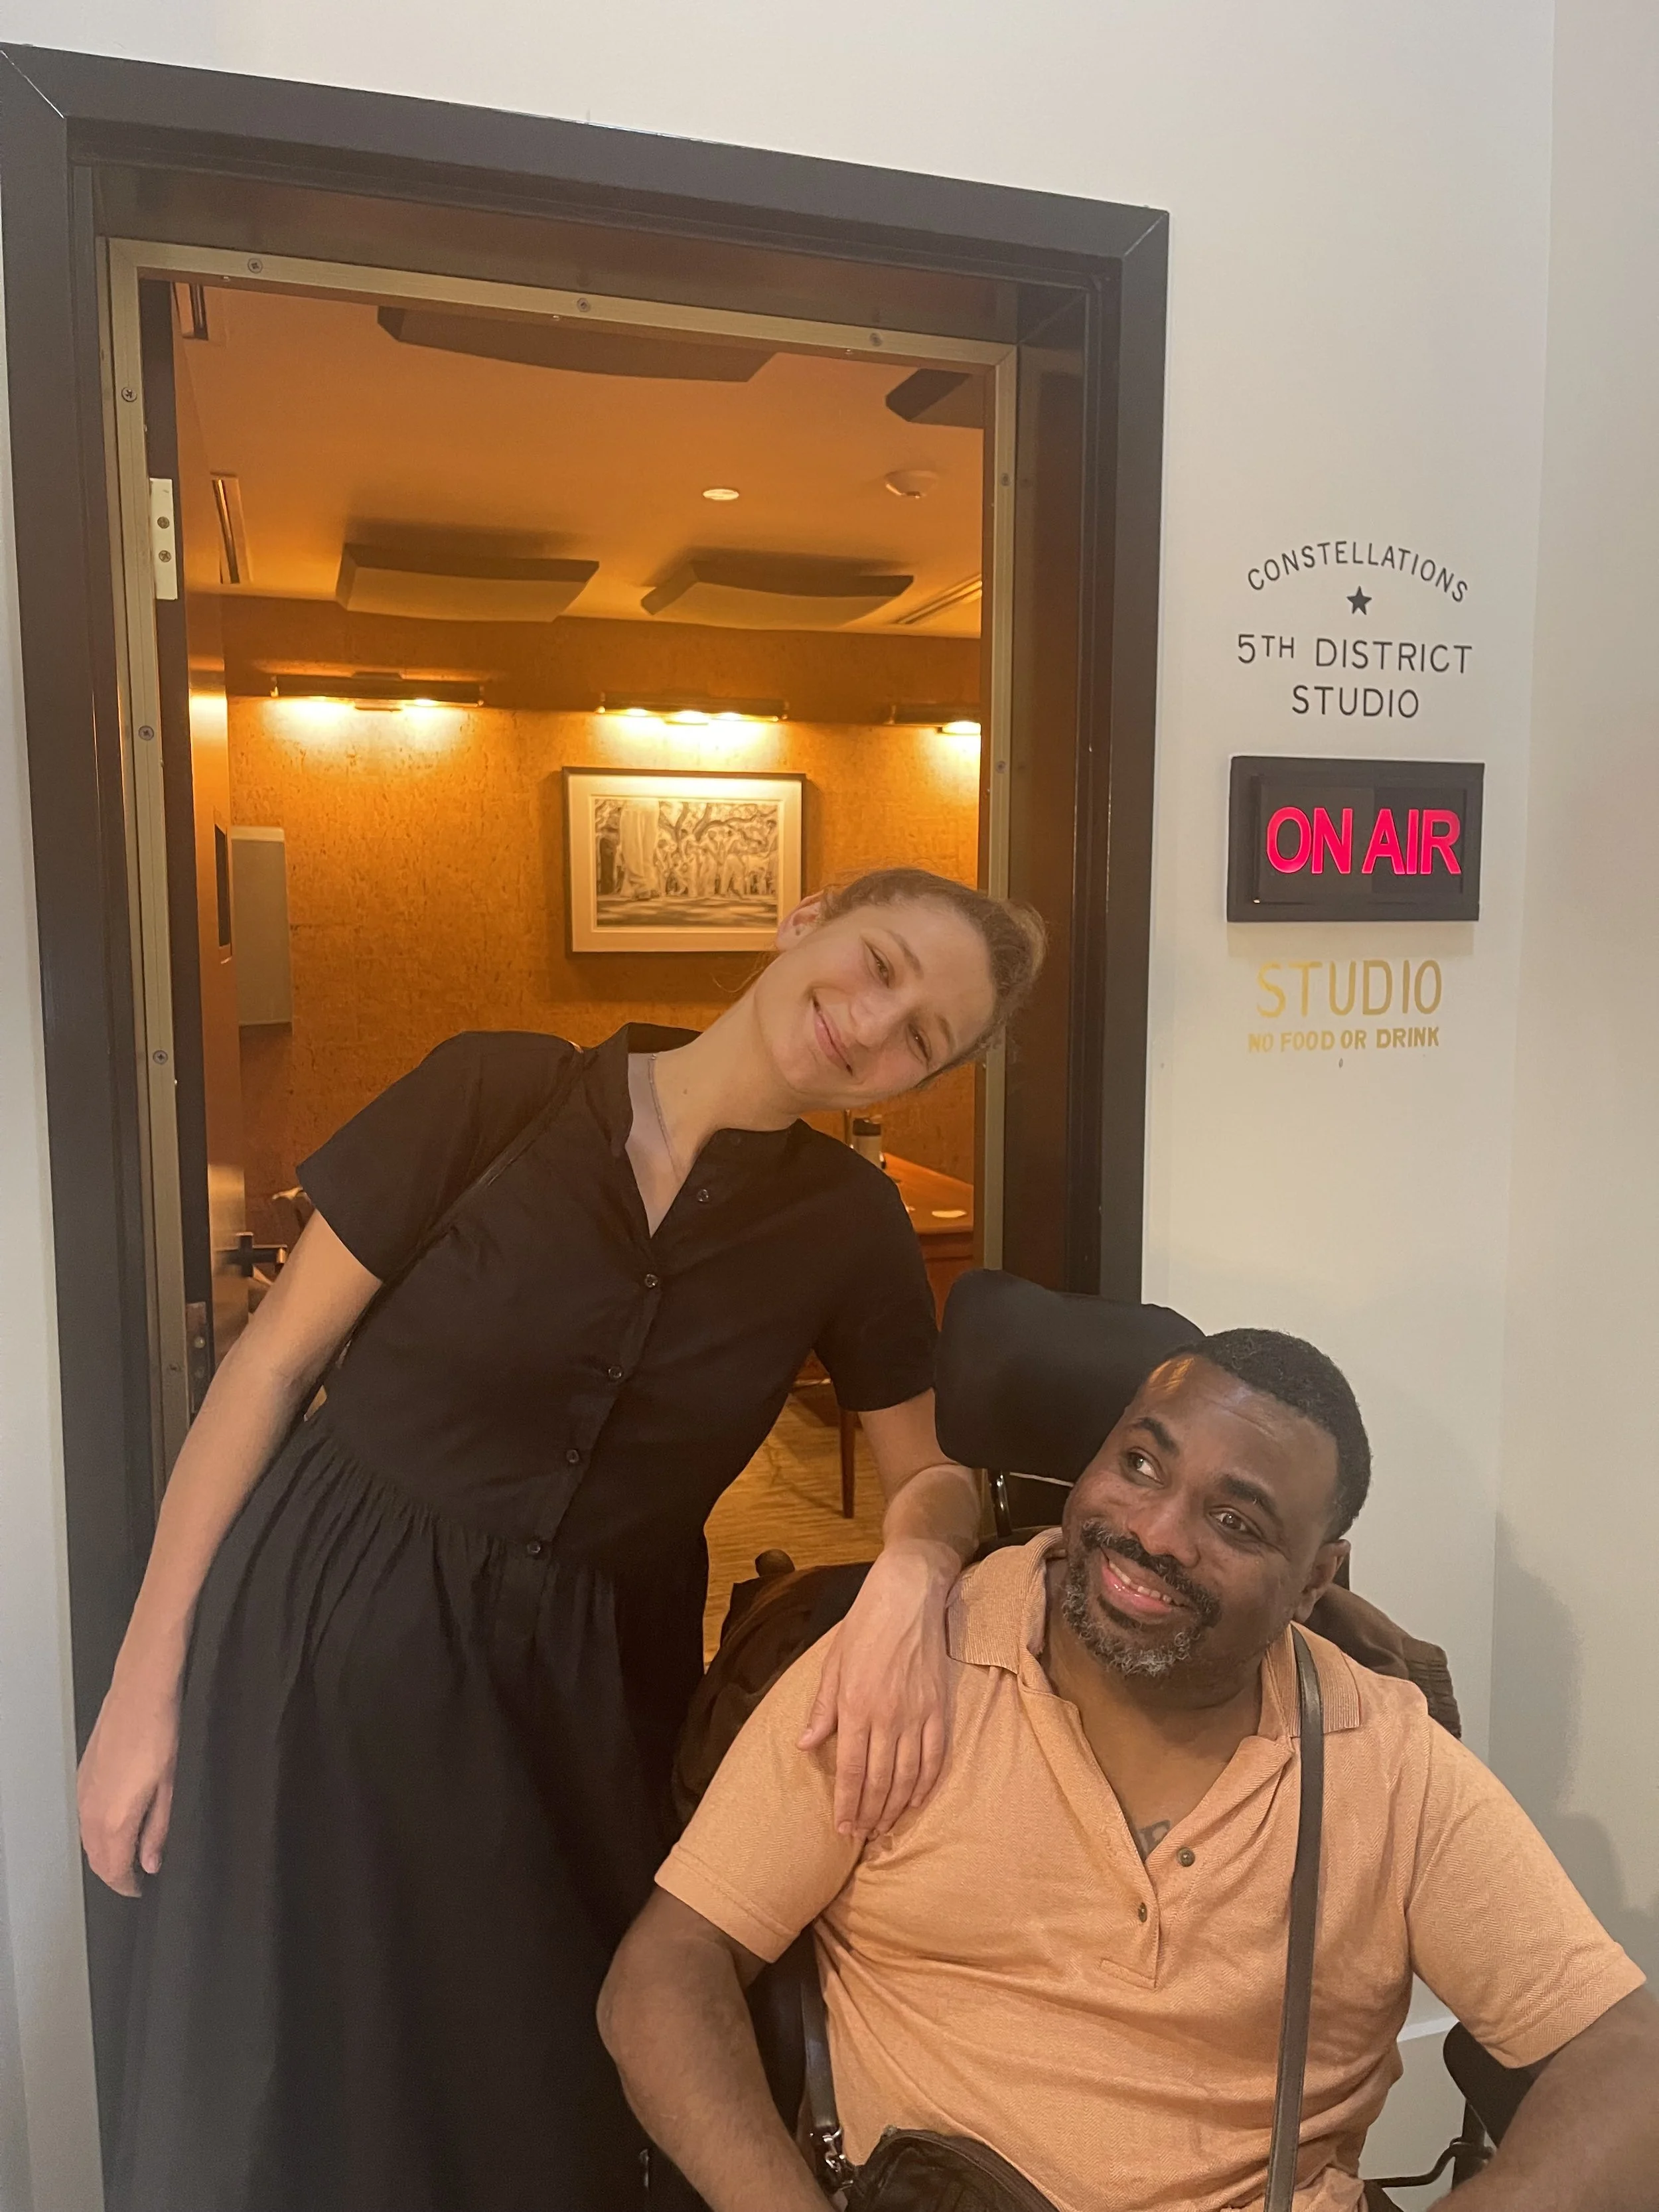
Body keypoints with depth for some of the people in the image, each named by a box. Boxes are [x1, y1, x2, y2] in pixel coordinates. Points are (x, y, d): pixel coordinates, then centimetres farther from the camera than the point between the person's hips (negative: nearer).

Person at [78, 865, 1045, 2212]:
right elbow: (271, 1367, -7)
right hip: (322, 1648, -1)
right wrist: (148, 1685, -5)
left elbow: (934, 1472, 4)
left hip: (583, 1697, 2)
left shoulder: (850, 1226, -5)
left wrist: (915, 1576, -21)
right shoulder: (498, 1094, -13)